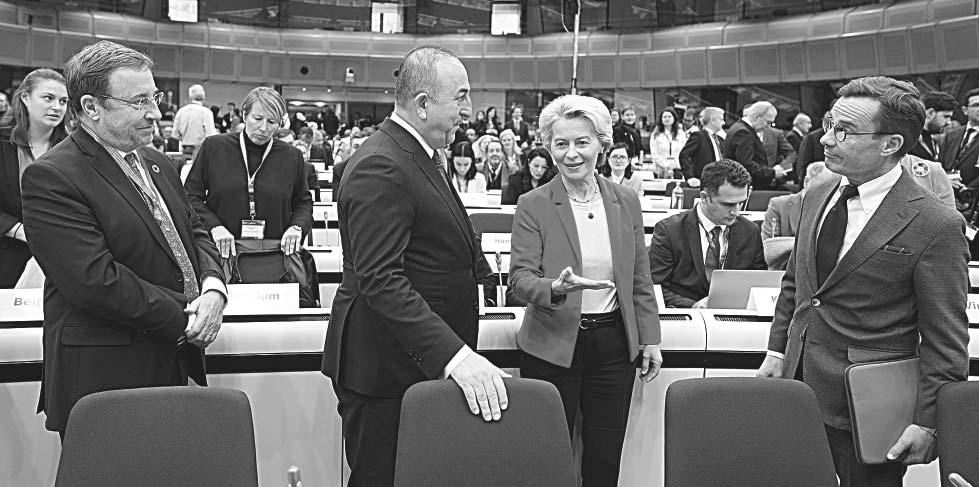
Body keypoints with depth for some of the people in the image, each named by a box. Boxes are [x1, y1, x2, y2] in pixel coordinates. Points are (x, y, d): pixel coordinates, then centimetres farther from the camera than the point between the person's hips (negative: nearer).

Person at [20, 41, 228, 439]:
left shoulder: (157, 165, 14)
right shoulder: (50, 178, -14)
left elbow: (194, 233, 18)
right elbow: (95, 280, -22)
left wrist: (213, 288, -4)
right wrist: (183, 318, -17)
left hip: (175, 368, 8)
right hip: (104, 380, -7)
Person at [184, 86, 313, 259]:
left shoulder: (292, 156, 6)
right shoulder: (214, 147, 2)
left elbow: (304, 202, 16)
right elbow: (191, 195, 3)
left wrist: (297, 227, -5)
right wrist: (213, 226, -12)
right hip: (222, 253, -1)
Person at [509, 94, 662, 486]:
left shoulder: (626, 202, 6)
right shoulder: (533, 206, -5)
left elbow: (640, 280, 11)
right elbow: (520, 277, -11)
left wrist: (650, 339, 7)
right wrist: (555, 288, -31)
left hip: (614, 344, 3)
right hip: (553, 347, -3)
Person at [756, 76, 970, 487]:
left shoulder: (935, 226, -15)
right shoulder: (817, 198, 6)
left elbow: (946, 342, -13)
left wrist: (927, 423, -13)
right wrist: (777, 350, 11)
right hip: (800, 388, 6)